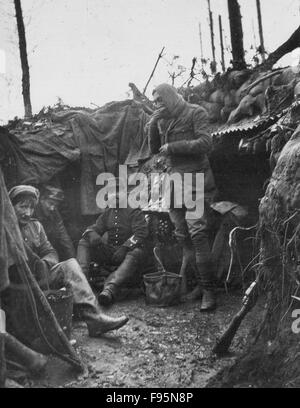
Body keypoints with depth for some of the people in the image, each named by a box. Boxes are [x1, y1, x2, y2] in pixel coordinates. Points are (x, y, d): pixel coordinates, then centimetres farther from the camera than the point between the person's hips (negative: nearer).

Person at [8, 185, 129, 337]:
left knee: (70, 264, -15)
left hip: (38, 275, 6)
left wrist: (42, 263, -11)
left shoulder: (35, 225, 15)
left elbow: (50, 252, 12)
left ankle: (95, 318, -27)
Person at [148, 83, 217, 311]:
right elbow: (154, 149, 14)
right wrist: (153, 124, 2)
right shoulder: (163, 121, 17)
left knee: (197, 234, -13)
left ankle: (209, 292, -6)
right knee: (183, 237, 5)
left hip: (195, 181, -6)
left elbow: (205, 143, -11)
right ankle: (199, 284, 15)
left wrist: (172, 147, -10)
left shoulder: (195, 113, -1)